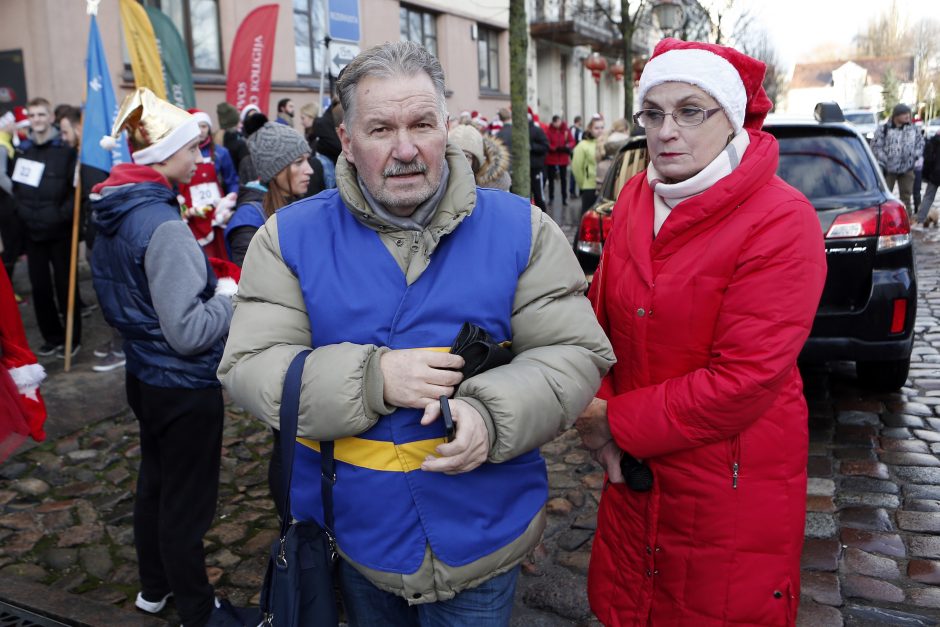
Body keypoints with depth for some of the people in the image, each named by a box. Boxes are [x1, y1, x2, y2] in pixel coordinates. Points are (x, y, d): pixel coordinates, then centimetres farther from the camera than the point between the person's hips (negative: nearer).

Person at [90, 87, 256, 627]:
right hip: (185, 385, -9)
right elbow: (189, 333, -29)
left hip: (145, 376, 9)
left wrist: (208, 281, 8)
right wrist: (229, 297, -13)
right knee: (187, 501, 7)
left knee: (155, 481, 24)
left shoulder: (116, 214, 2)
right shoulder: (163, 226, -27)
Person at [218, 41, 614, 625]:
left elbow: (576, 353, -8)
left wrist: (491, 414, -26)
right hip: (352, 534, 2)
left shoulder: (519, 227, -7)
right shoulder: (292, 236, -6)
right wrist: (373, 379, -26)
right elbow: (249, 367, -11)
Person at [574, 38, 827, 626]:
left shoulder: (781, 221, -20)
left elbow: (744, 380, -25)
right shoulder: (635, 197, 1)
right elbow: (602, 314, 5)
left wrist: (619, 422, -17)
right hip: (635, 471, 6)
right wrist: (596, 411, -9)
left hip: (733, 486, -5)